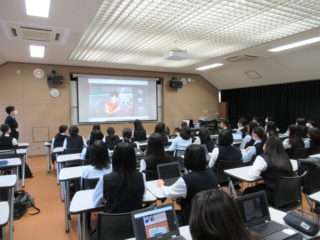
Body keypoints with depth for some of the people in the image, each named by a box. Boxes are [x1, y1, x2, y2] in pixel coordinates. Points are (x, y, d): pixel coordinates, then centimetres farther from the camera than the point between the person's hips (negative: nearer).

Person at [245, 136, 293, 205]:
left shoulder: (263, 159, -14)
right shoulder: (285, 159, 4)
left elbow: (252, 175, -16)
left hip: (274, 196, -7)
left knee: (247, 191, 15)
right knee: (259, 186, 27)